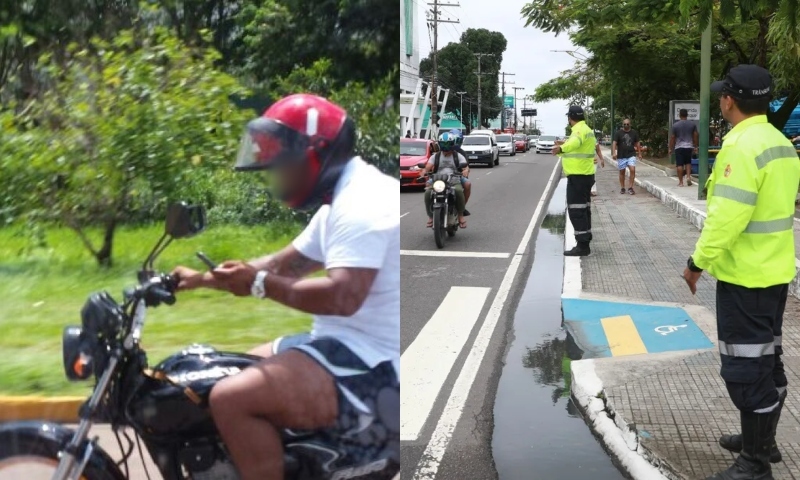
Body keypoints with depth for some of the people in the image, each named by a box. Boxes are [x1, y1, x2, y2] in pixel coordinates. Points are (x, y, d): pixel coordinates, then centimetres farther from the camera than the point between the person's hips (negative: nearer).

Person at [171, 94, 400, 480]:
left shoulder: (361, 203, -18)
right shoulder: (342, 201, 17)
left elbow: (343, 296, -30)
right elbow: (285, 264, 21)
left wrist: (260, 284, -20)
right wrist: (204, 278, 16)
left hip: (372, 364, -12)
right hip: (350, 346, 12)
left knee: (231, 399, -24)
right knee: (233, 373, 25)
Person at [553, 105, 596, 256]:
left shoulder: (579, 130, -17)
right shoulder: (586, 129, 16)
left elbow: (575, 142, -41)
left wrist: (561, 148, -61)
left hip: (578, 176, -11)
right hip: (586, 175, 11)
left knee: (576, 210, -10)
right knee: (583, 209, 16)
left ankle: (582, 245, -12)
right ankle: (585, 242, 23)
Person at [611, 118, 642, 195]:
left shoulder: (634, 133, 6)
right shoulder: (618, 133, -2)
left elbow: (637, 143, 14)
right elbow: (614, 143, -9)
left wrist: (639, 153, 13)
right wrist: (614, 152, -22)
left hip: (631, 155, 1)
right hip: (621, 156, -1)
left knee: (633, 170, -15)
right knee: (622, 172, 6)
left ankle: (630, 188, -7)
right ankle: (622, 188, 19)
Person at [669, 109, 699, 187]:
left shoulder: (675, 125, -3)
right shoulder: (692, 124, 3)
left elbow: (672, 138, -2)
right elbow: (696, 136, 6)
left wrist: (671, 148, 6)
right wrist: (695, 147, 16)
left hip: (679, 147, -2)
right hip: (689, 146, 2)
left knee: (680, 165, 0)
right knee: (688, 163, 18)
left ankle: (681, 182, 0)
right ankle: (688, 176, 0)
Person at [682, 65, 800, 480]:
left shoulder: (742, 146, -21)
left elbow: (728, 216, -25)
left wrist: (698, 261, -15)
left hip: (745, 276, -10)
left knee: (746, 368, -1)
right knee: (766, 359, 19)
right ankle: (761, 441, 34)